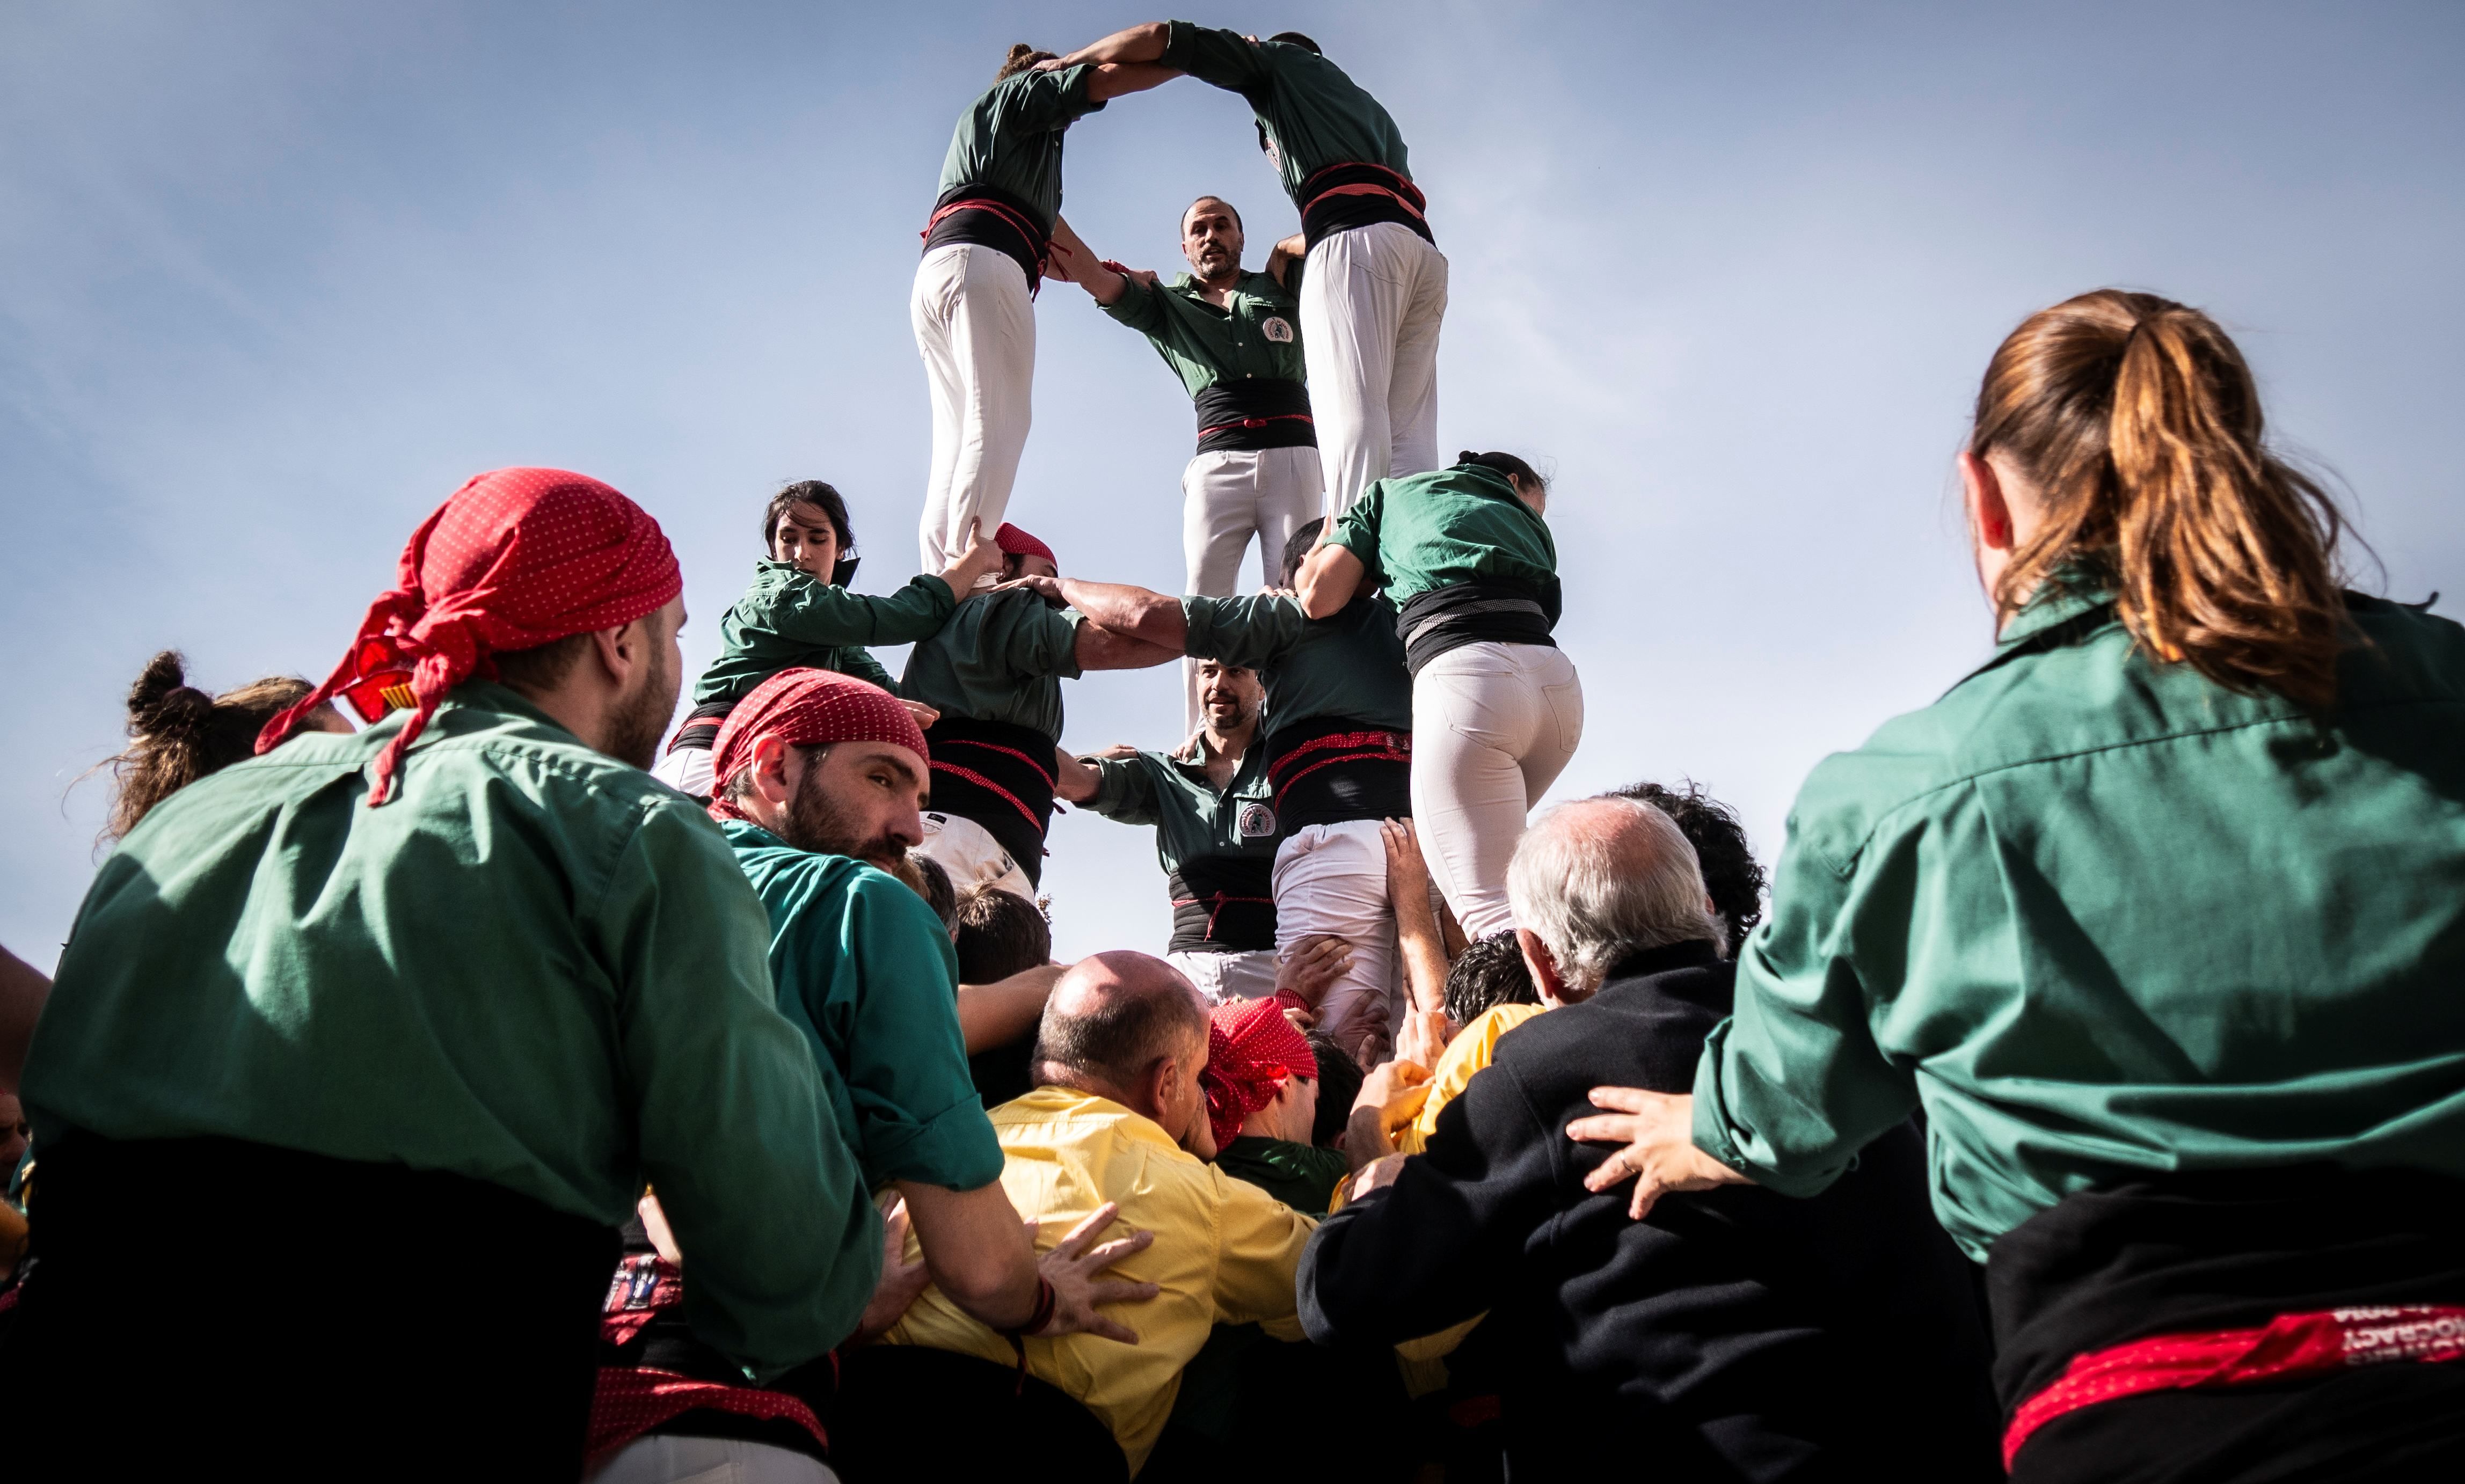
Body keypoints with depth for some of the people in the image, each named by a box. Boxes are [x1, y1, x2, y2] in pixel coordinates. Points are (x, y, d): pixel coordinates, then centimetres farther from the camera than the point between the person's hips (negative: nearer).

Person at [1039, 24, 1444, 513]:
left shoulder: (1281, 59, 23)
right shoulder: (1369, 107, 41)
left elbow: (1160, 37, 16)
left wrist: (1067, 63, 28)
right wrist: (1296, 246, 49)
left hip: (1356, 236, -7)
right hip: (1424, 247, 7)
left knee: (1353, 421, -21)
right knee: (1407, 440, -4)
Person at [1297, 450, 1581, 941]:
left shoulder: (1391, 492, 26)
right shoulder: (1527, 521, 34)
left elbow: (1319, 597, 17)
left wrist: (1329, 532, 39)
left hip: (1465, 674, -5)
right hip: (1557, 679, 5)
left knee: (1489, 913, -10)